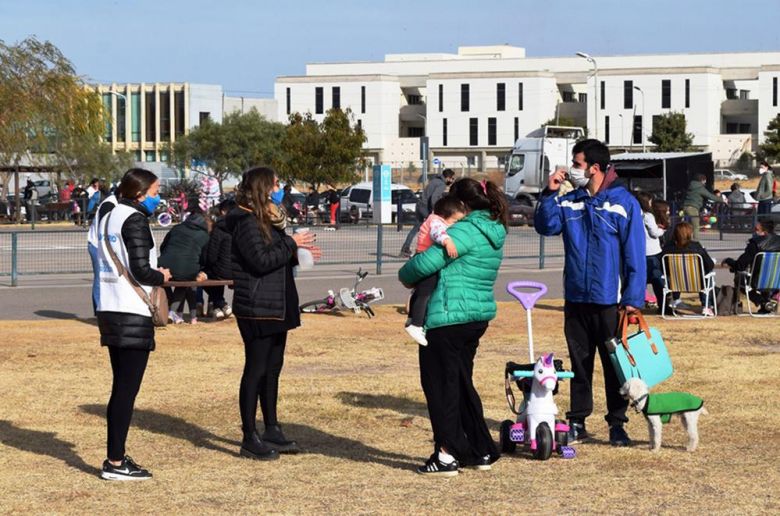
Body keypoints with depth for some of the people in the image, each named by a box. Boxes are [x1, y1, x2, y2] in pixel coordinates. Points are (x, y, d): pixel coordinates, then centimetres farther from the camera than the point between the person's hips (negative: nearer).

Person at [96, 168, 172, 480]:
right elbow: (141, 271, -19)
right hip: (132, 314, -9)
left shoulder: (109, 218, 14)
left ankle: (116, 457, 19)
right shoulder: (135, 220, -13)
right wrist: (162, 277, 1)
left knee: (121, 387, 15)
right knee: (127, 389, -5)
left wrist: (154, 273, 13)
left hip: (109, 311, 9)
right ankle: (115, 463, -3)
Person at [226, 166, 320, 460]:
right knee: (255, 369, -5)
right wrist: (291, 244, -15)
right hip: (256, 308, -10)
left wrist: (298, 254, 6)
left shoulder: (268, 219, 17)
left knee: (272, 368, 14)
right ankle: (250, 439, 0)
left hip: (276, 307, 10)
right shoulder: (246, 222, -14)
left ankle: (272, 430, 23)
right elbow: (261, 260, -23)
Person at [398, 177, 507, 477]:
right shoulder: (494, 234, 14)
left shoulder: (466, 231, -16)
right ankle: (482, 451, 23)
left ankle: (448, 455, 1)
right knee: (461, 383, 19)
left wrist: (406, 276, 1)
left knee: (440, 384, 0)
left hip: (449, 318, -9)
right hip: (479, 315, 10)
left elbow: (427, 262, -20)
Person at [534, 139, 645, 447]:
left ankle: (617, 424, 11)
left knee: (614, 364, 4)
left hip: (610, 300, -4)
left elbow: (635, 255, -8)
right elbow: (545, 226, -1)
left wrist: (633, 298, -12)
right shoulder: (569, 202, 7)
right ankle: (577, 422, 18)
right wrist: (549, 194, -11)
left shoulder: (623, 203, -7)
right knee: (579, 362, 11)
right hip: (576, 298, 4)